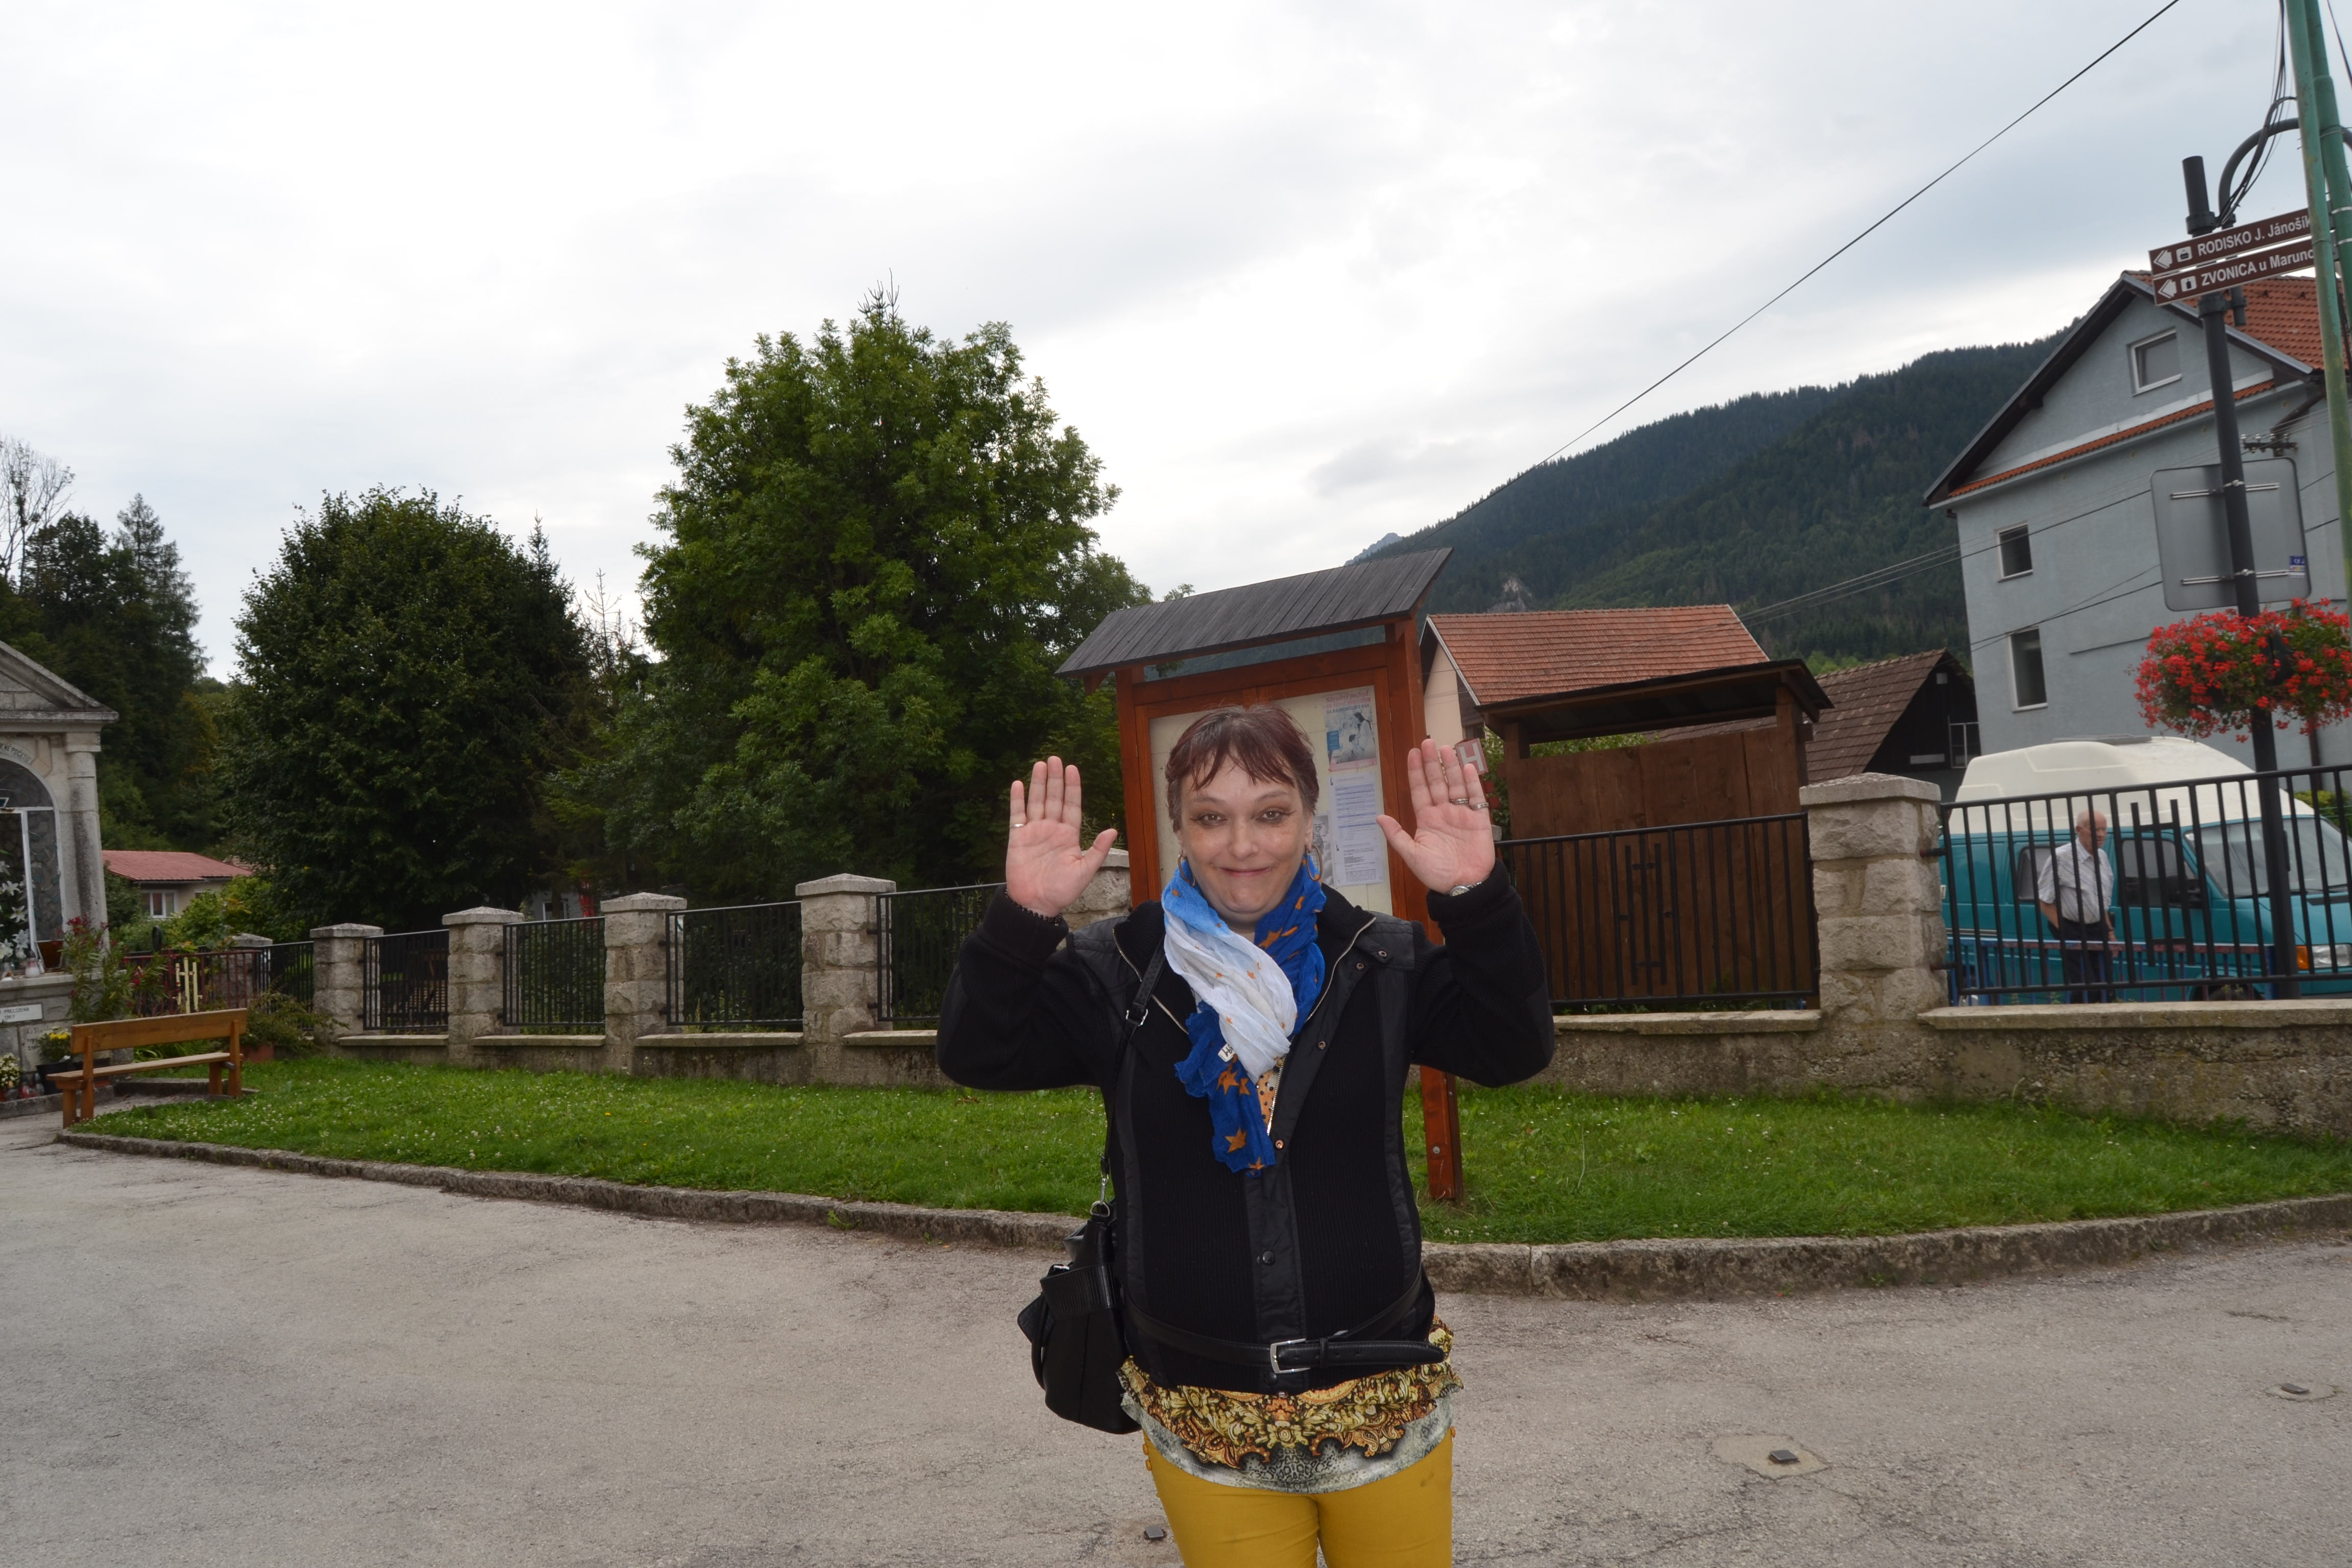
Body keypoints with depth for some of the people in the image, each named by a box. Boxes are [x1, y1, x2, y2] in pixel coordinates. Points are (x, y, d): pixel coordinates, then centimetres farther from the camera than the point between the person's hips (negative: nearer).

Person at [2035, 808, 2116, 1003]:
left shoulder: (2102, 857, 7)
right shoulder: (2061, 858, -17)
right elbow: (2044, 900, -13)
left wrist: (2109, 930, 15)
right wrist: (2064, 932, -15)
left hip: (2098, 930, 7)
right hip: (2073, 932, -7)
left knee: (2106, 989, 8)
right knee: (2085, 990, -13)